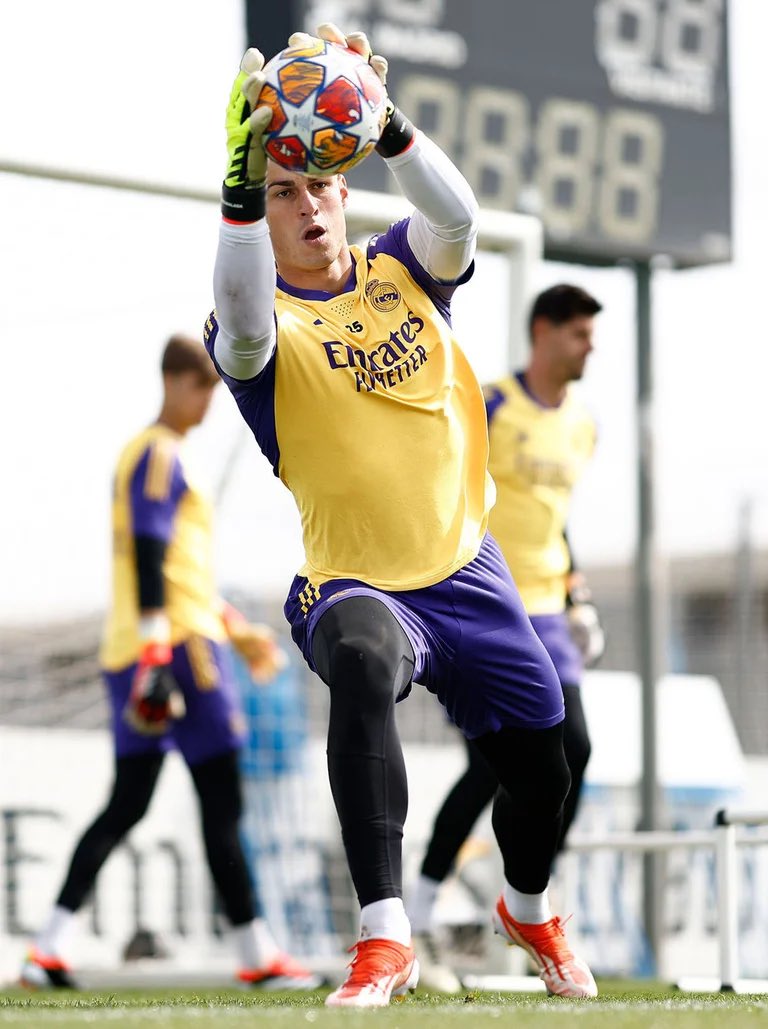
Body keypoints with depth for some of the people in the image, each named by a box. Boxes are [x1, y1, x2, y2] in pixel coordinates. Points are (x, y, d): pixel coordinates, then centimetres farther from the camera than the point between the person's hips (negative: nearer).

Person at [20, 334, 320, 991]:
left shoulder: (153, 455, 22)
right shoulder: (160, 455, -8)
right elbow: (149, 554, -18)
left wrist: (237, 628, 29)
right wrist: (156, 649, -24)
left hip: (133, 656, 10)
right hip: (179, 644, -10)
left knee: (126, 806, 8)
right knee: (222, 805, -4)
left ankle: (50, 948, 1)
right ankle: (257, 955, 1)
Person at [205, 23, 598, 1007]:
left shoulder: (400, 269, 3)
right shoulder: (263, 323, -8)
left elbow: (455, 216, -19)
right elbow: (242, 318, -34)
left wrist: (386, 127, -35)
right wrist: (242, 177, -46)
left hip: (468, 573, 5)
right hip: (353, 584, -5)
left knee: (541, 766, 11)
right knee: (362, 662, -39)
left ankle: (527, 912, 46)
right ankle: (382, 941, -42)